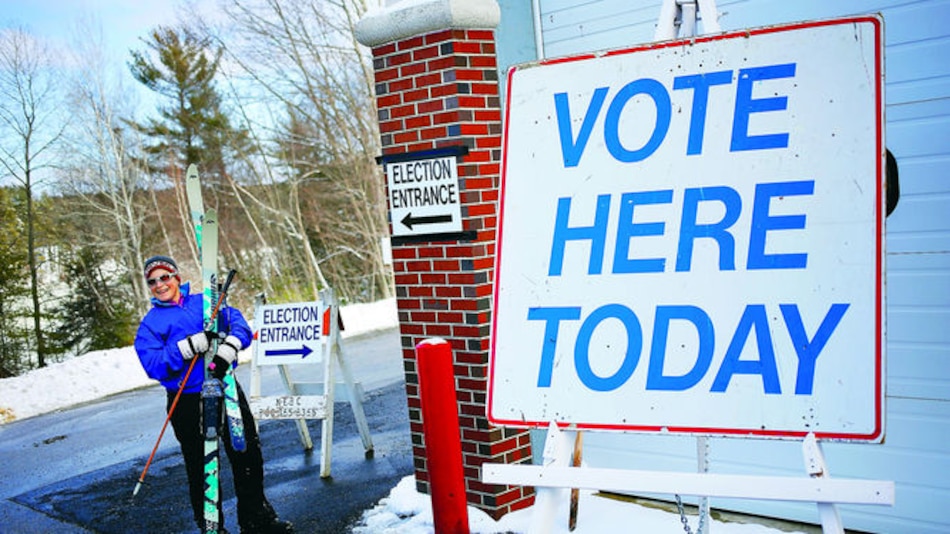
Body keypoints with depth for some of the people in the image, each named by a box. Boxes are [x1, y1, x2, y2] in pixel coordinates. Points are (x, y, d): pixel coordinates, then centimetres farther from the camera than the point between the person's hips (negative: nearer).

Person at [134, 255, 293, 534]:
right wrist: (188, 346, -23)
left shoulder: (205, 302, 10)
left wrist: (228, 349, -20)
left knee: (248, 453, 8)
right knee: (201, 467, 7)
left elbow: (238, 323, -1)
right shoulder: (150, 323, 3)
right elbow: (153, 364, -10)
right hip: (188, 403, -2)